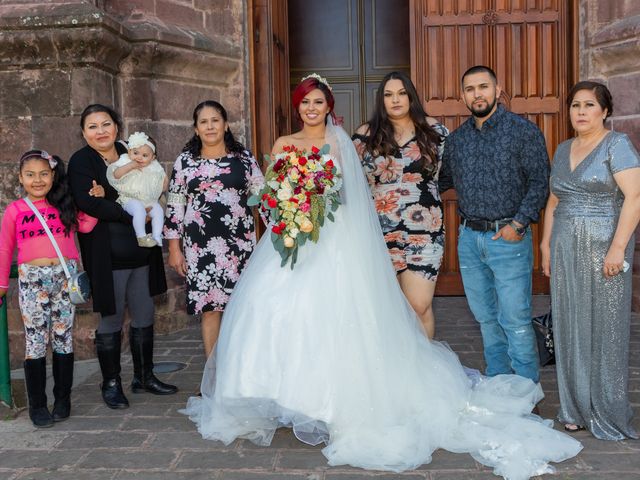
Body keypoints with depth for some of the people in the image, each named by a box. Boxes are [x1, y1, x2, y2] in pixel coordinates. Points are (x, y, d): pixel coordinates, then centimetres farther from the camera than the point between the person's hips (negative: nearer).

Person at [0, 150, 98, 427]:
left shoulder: (63, 205, 10)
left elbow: (84, 225, -4)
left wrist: (94, 200, -9)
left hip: (65, 276, 2)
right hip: (32, 279, -1)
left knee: (63, 338, 6)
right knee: (36, 342, 0)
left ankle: (63, 400, 17)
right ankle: (37, 405, 11)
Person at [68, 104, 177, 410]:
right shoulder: (80, 162, -5)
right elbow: (88, 203, -18)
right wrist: (132, 214, -19)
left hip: (141, 251, 5)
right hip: (108, 255, -5)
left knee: (144, 316, 11)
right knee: (112, 319, 3)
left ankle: (144, 376, 26)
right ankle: (111, 384, 18)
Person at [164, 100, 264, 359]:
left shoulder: (244, 157, 6)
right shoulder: (185, 161, 6)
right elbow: (174, 206, 6)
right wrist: (174, 248, 4)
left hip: (239, 242, 0)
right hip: (200, 245, 0)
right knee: (209, 308, 5)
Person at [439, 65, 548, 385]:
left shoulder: (523, 131, -5)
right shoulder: (456, 139, 9)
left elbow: (539, 181, -7)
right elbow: (443, 180, 19)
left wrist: (519, 223, -14)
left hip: (508, 238, -5)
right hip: (469, 238, 5)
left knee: (515, 320, -2)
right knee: (486, 318, 14)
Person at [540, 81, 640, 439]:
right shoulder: (563, 150, 15)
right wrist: (546, 244, 13)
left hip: (603, 248, -6)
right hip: (566, 249, 6)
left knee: (605, 327, 0)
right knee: (571, 326, 8)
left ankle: (609, 413, 12)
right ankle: (577, 409, 19)